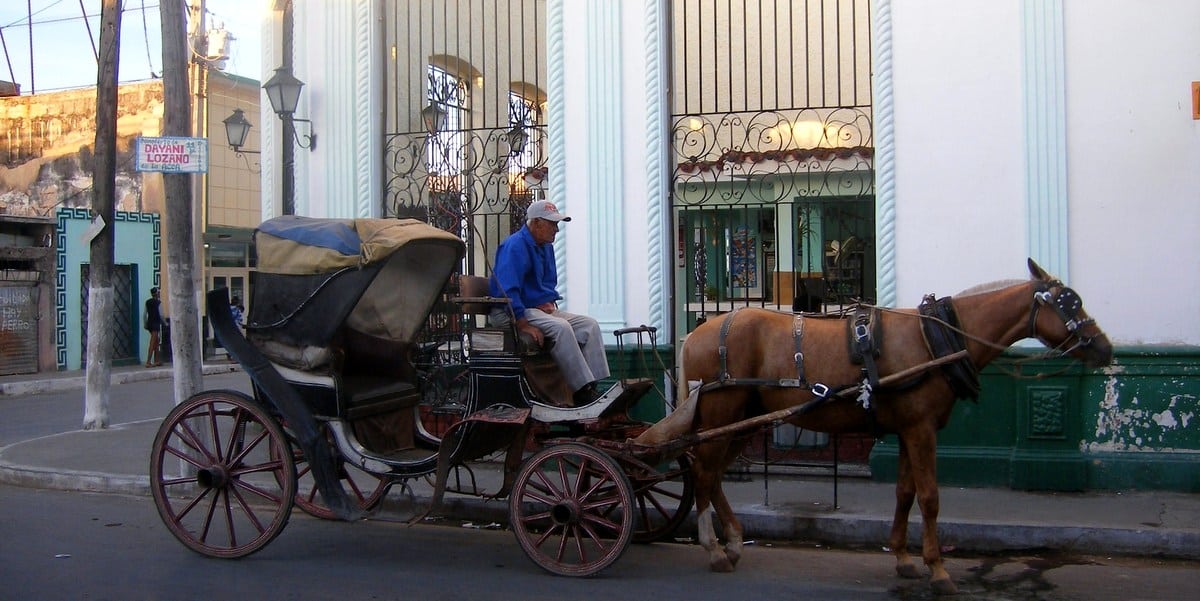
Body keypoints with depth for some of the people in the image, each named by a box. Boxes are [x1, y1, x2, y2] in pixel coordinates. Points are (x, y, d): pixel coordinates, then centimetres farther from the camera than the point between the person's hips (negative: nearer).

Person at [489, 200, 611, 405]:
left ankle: (594, 386, -14)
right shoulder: (515, 246, -15)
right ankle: (582, 391, -29)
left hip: (542, 309, 10)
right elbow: (507, 290, -24)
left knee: (589, 325, -6)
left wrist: (550, 302, 3)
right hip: (511, 313, -9)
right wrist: (523, 324, -28)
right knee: (560, 327, -32)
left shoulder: (546, 247, 14)